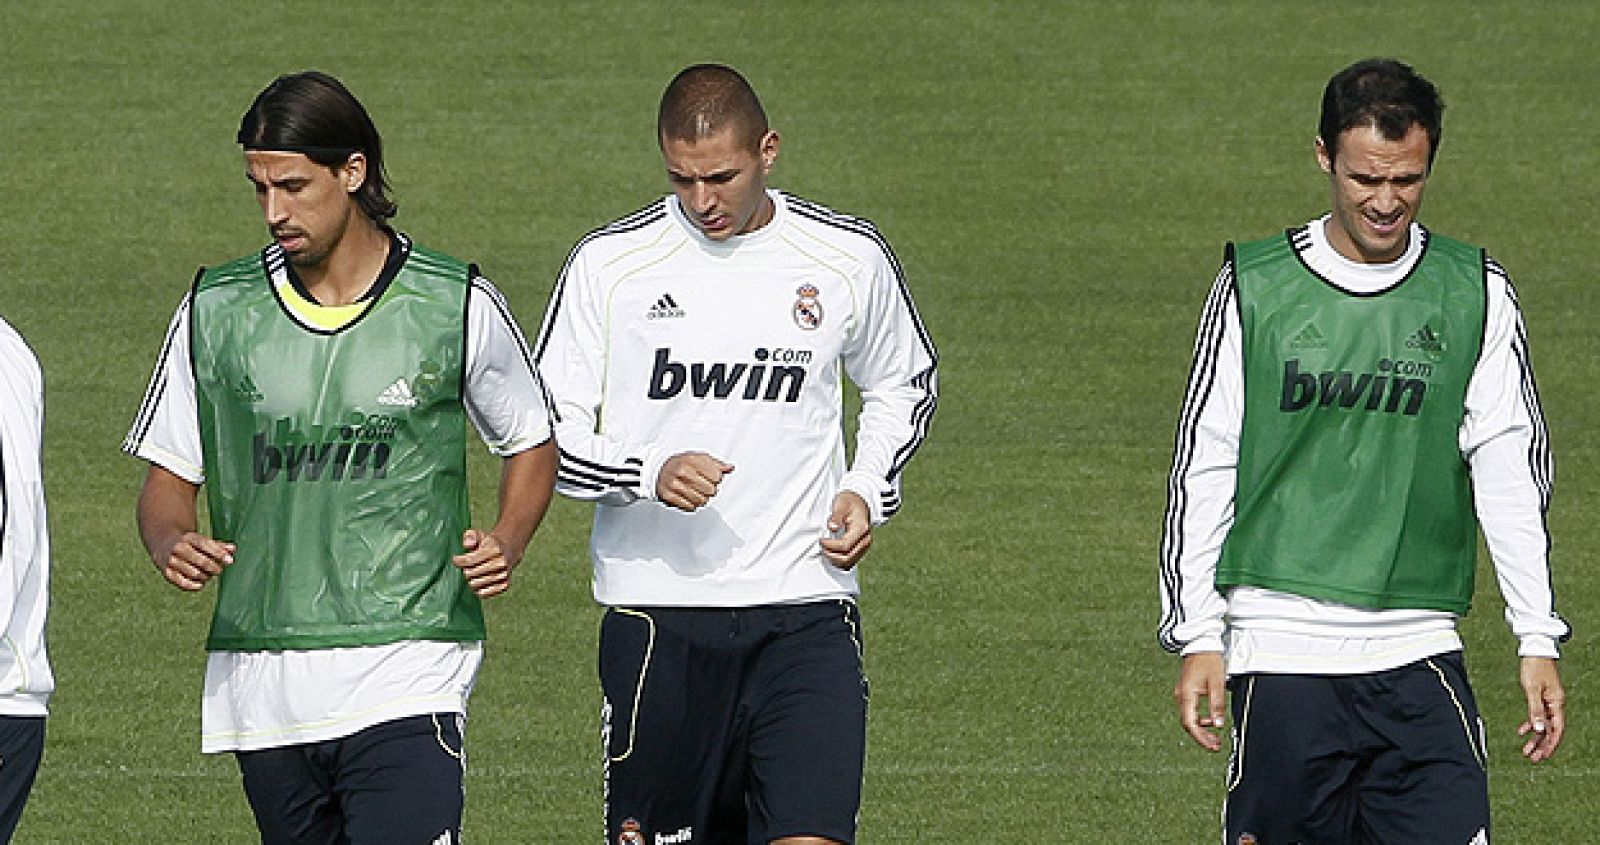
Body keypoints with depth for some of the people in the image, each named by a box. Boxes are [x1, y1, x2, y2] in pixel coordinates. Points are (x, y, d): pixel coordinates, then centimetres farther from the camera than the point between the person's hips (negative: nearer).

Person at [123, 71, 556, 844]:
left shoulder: (458, 307, 0)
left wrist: (504, 545, -3)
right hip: (257, 686, 3)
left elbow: (531, 445, 15)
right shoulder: (214, 314, 5)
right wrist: (171, 544, -9)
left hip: (407, 678, -3)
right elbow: (168, 477, 13)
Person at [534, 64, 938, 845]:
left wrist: (869, 489, 4)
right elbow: (548, 436, 1)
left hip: (805, 610, 0)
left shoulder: (848, 258, 4)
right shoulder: (608, 265, -1)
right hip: (656, 614, 0)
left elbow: (904, 384, 23)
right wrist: (649, 474, -18)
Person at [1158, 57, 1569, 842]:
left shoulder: (1476, 295, 7)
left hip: (1418, 653, 1)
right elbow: (1202, 473, 6)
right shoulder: (1253, 289, 4)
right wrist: (1197, 637, 2)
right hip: (1280, 649, -1)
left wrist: (1538, 639, 2)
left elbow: (1510, 474, 7)